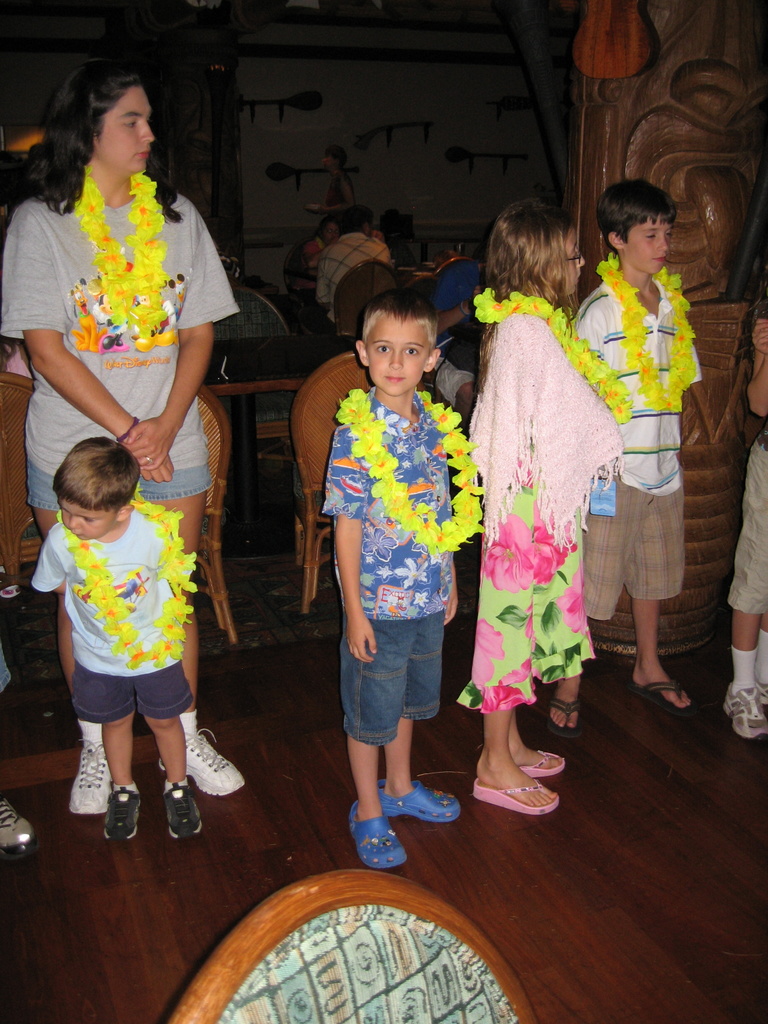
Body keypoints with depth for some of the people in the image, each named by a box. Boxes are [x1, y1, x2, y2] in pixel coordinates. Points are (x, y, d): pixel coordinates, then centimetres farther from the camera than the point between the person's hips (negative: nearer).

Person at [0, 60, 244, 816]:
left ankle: (184, 735, 27)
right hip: (75, 447, -2)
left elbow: (198, 334, 5)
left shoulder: (176, 215, 8)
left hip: (171, 444, 3)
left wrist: (165, 428, -7)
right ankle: (95, 750, 25)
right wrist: (127, 432, -13)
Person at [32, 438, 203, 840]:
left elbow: (174, 579, -8)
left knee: (164, 720, 18)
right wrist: (97, 607, -3)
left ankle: (177, 787, 43)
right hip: (97, 656, 1)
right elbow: (57, 584, -3)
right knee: (115, 721, 21)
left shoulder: (156, 532, -28)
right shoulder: (61, 540, -25)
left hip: (155, 650, -1)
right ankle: (123, 791, 46)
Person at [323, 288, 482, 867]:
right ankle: (368, 812, 30)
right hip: (378, 603, -6)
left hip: (429, 598, 6)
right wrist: (355, 611, -15)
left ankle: (400, 787, 45)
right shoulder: (357, 435, -18)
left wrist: (450, 581, 13)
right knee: (371, 710, 11)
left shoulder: (437, 424, -1)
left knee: (408, 699, 24)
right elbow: (347, 527, -16)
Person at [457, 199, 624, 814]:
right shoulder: (530, 330, -19)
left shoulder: (515, 322, 11)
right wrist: (611, 444, -3)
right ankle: (496, 765, 15)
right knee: (515, 615, 0)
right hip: (531, 501, -10)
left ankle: (508, 743, 33)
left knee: (521, 616, 17)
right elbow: (576, 414, -16)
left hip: (532, 498, 10)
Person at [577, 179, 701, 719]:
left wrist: (672, 447, 13)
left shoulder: (672, 302, 9)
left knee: (655, 571, 19)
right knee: (591, 579, 0)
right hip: (616, 469, -7)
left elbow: (677, 383, 16)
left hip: (664, 465, 7)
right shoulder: (600, 309, -10)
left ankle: (648, 668, 38)